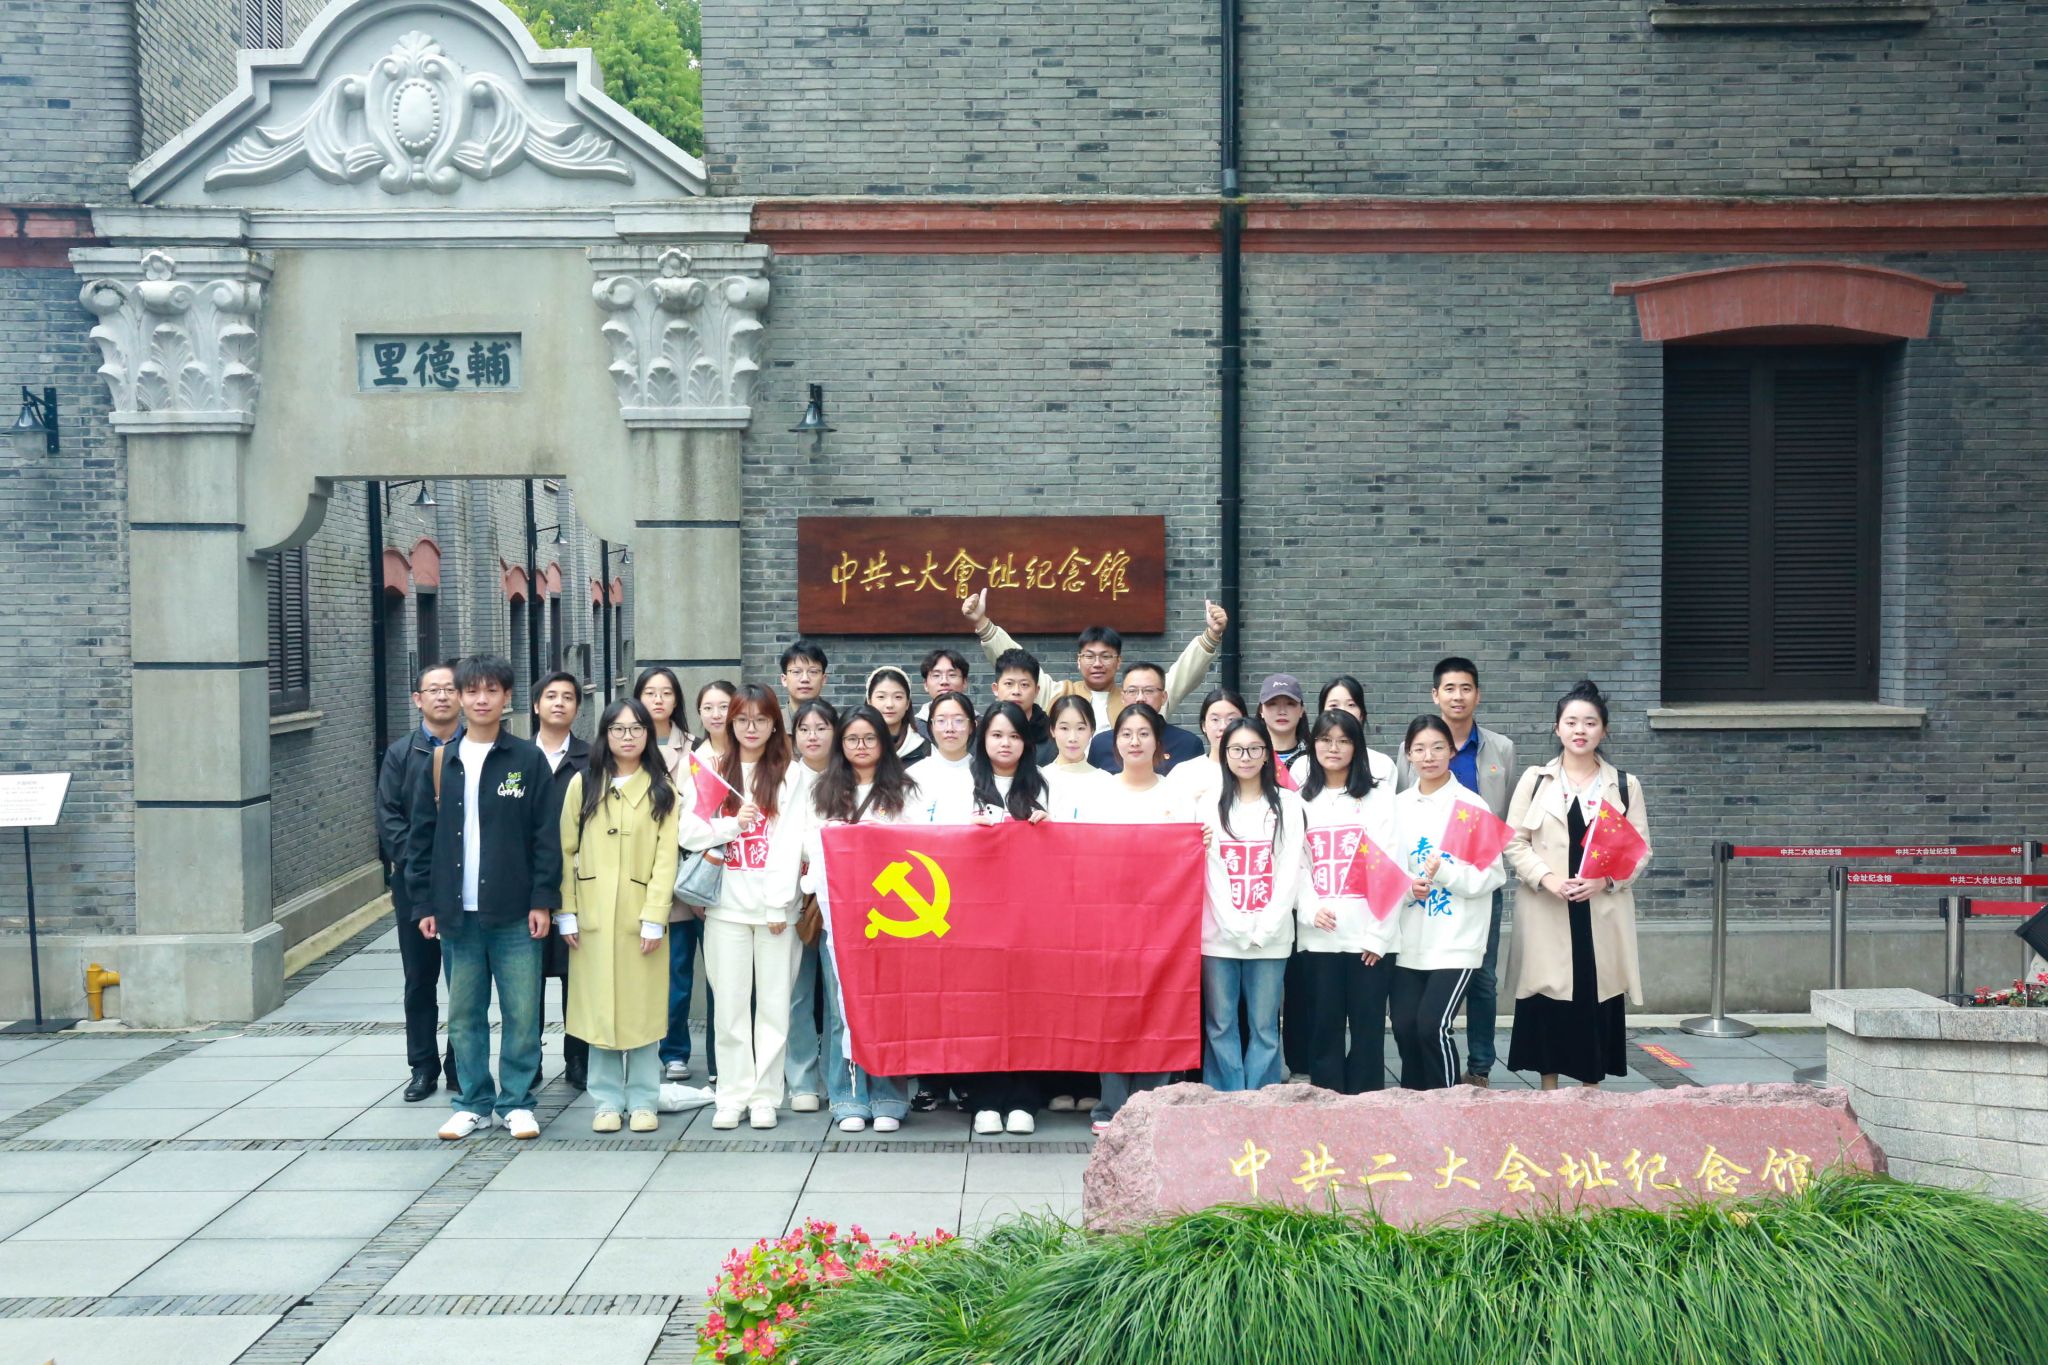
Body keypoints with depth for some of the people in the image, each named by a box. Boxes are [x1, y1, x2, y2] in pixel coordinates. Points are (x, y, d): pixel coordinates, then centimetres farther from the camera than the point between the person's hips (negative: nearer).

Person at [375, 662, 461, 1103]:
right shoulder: (400, 754, 6)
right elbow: (389, 817, 1)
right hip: (415, 881, 1)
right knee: (420, 978, 7)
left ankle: (461, 1065, 15)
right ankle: (423, 1066, 16)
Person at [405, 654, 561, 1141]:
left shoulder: (528, 760, 1)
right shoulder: (441, 763, 7)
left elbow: (546, 835, -1)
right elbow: (422, 836, 9)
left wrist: (542, 900, -6)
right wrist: (424, 903, 4)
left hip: (514, 913, -2)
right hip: (458, 912, 2)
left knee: (522, 1013, 1)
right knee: (464, 1015, 9)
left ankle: (517, 1102, 14)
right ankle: (474, 1103, 21)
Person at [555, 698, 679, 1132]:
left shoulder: (662, 789, 4)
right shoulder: (582, 784, 6)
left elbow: (666, 857, -2)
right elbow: (566, 850, 4)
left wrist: (654, 917, -10)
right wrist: (567, 912, -3)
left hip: (641, 914, -1)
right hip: (593, 913, 1)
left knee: (642, 1008, 3)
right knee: (599, 1006, 4)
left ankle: (643, 1101, 12)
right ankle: (607, 1100, 13)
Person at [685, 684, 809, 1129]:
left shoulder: (791, 775, 3)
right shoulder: (713, 772, 10)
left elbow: (790, 841, -5)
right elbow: (688, 833, 3)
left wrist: (779, 903, -12)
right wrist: (734, 825, -10)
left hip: (775, 904, -2)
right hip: (726, 904, 2)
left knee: (774, 1003, 2)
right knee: (729, 1004, 3)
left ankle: (765, 1096, 10)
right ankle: (732, 1096, 11)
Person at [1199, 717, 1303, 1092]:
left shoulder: (1287, 805, 6)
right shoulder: (1210, 805, 6)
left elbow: (1290, 872, 0)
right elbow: (1211, 874, 0)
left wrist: (1263, 928, -9)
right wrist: (1238, 927, -10)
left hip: (1270, 936, 0)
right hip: (1220, 934, 0)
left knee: (1264, 1026, 3)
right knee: (1221, 1025, 3)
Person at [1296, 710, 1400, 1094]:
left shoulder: (1378, 796, 3)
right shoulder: (1301, 800, 12)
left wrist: (1379, 932, -11)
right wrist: (1310, 908, -10)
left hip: (1369, 933, -2)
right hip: (1318, 936, 2)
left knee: (1368, 1027, 2)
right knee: (1324, 1026, 5)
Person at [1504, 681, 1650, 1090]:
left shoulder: (1625, 785, 9)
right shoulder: (1534, 780, 6)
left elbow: (1640, 849, 4)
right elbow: (1514, 842, 2)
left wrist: (1605, 879, -13)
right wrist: (1545, 878, -14)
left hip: (1602, 914, 1)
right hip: (1546, 915, -1)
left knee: (1596, 1004, 2)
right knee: (1547, 1005, 2)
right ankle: (1549, 1095, 13)